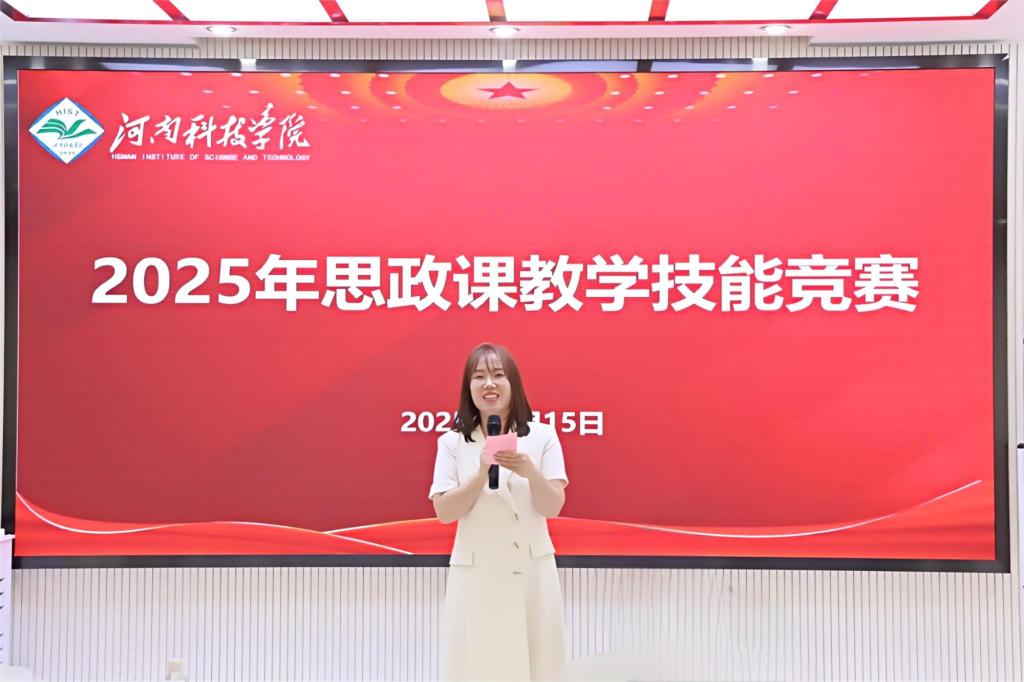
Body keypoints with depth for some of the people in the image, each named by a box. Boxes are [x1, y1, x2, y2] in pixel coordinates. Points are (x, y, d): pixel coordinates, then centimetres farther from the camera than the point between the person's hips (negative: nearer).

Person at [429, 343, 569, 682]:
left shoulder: (542, 436, 0)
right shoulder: (452, 442, 0)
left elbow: (553, 507, -6)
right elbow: (445, 512, -6)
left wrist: (529, 470, -24)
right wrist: (482, 472, -19)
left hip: (532, 571, 1)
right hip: (475, 572, 0)